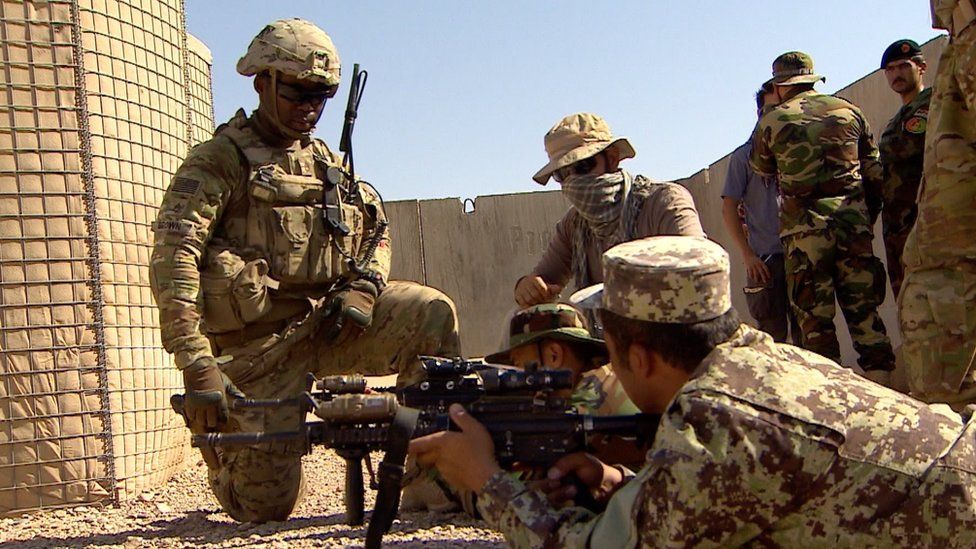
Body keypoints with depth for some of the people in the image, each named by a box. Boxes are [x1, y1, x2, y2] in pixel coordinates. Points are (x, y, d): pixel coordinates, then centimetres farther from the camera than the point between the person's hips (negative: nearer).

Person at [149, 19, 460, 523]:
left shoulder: (326, 163, 14)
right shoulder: (219, 160, -7)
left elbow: (376, 232, 21)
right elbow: (172, 259, -17)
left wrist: (364, 287, -4)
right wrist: (197, 363, -27)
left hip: (326, 323, 5)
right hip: (257, 344, -5)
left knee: (431, 314, -18)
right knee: (266, 506, -3)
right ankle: (222, 450, 32)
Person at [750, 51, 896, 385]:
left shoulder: (772, 121, 3)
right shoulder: (848, 112, 11)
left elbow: (761, 169, 18)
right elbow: (874, 172, 13)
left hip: (805, 229, -3)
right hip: (854, 221, 3)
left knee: (815, 319, 2)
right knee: (865, 312, 8)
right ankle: (883, 384, 5)